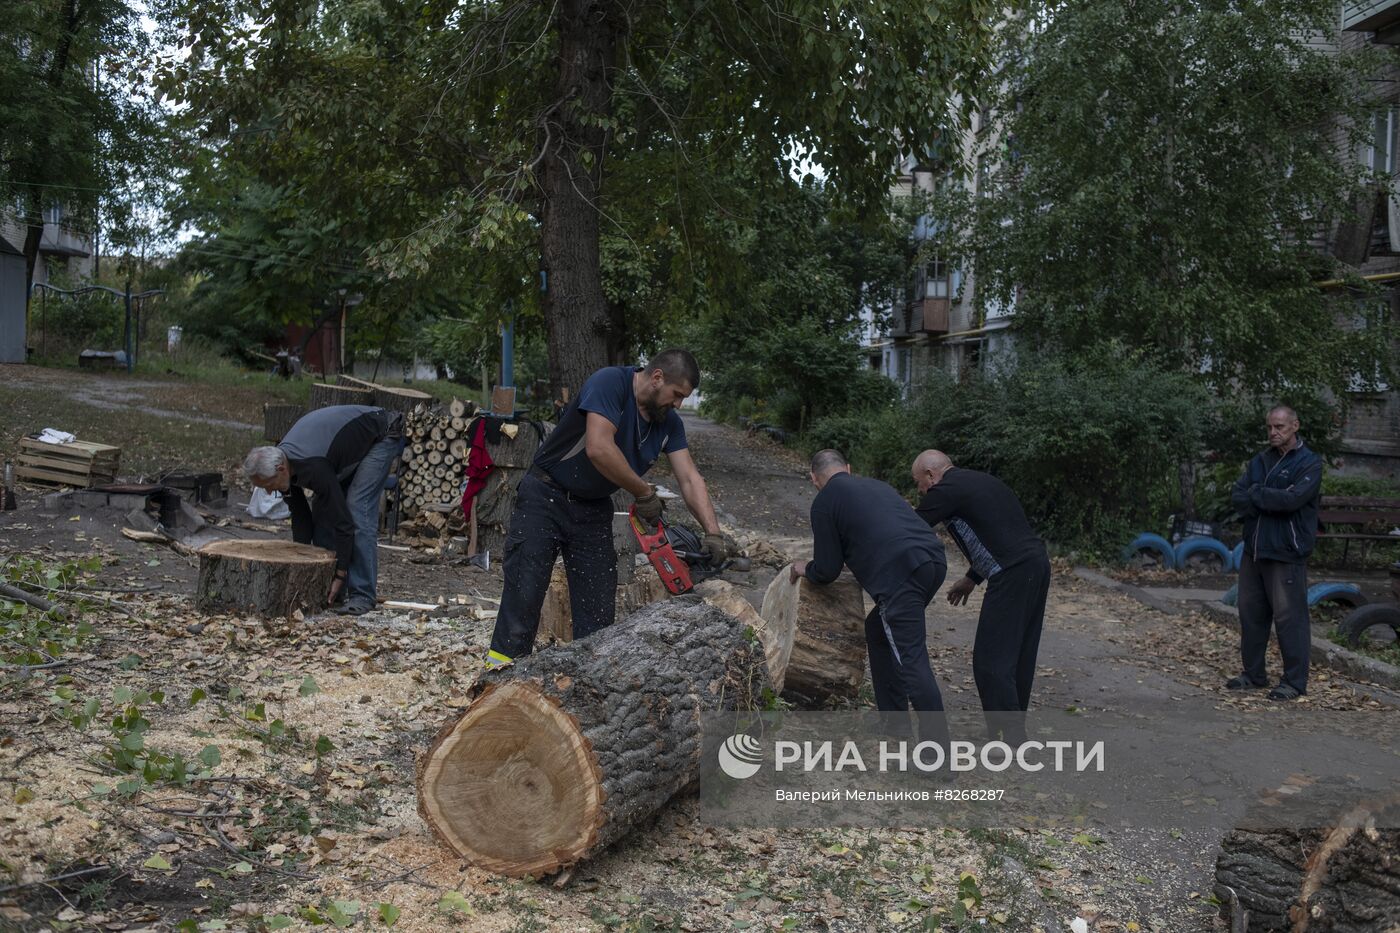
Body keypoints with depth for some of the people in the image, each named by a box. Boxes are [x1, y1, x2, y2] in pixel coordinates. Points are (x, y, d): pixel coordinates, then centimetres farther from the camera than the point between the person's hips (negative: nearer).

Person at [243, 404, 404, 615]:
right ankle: (328, 589, 6)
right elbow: (301, 519, -2)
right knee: (322, 511, -1)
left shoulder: (313, 468, -38)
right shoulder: (283, 462, -13)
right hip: (351, 439, 9)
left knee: (357, 510, -19)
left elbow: (343, 521, -32)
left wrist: (340, 576, -25)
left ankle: (363, 595, -15)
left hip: (382, 435, -9)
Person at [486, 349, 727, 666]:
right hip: (545, 497, -6)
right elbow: (599, 449, -34)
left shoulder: (669, 423, -1)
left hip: (594, 510, 7)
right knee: (523, 596, -11)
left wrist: (713, 533, -17)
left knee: (599, 610, 2)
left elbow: (689, 479, -4)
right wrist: (645, 494, -22)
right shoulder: (611, 382, -22)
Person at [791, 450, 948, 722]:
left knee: (911, 662, -6)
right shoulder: (878, 485, 28)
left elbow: (827, 570, 10)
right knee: (878, 629, 24)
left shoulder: (824, 502, 8)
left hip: (901, 574, -8)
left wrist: (806, 569, 31)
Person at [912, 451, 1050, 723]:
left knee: (991, 661, -6)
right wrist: (972, 578, 29)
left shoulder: (947, 490, -5)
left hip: (1013, 575, -10)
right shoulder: (977, 481, 22)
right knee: (1018, 656, 16)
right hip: (1035, 564, 10)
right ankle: (1013, 727, 23)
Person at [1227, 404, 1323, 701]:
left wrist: (1256, 494, -8)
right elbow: (1237, 496, 3)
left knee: (1290, 617, -3)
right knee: (1251, 613, 11)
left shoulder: (1309, 463, -5)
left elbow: (1293, 498, -20)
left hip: (1287, 554, -6)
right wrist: (1271, 501, -13)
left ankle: (1295, 682, 5)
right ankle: (1253, 674, 22)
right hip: (1254, 550, 7)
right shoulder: (1260, 460, 13)